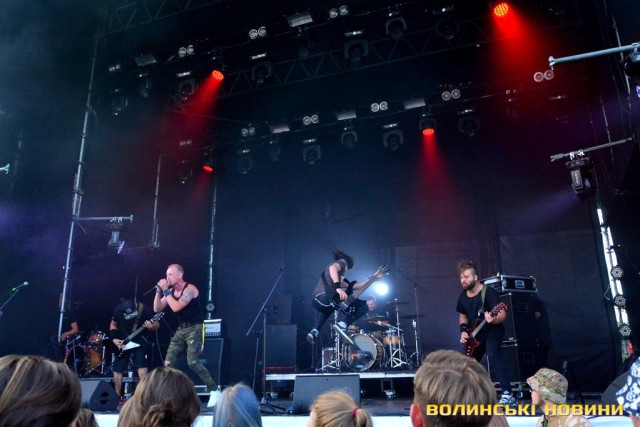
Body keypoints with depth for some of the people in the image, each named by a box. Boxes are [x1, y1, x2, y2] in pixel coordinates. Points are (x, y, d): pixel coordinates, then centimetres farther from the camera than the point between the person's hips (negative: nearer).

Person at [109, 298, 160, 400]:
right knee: (117, 370, 8)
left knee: (142, 367, -15)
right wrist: (114, 339, -8)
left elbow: (157, 324, -11)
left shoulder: (144, 309, -21)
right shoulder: (118, 310, -14)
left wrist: (151, 326, -33)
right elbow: (113, 325, 5)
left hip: (140, 342, -3)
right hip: (122, 343, 3)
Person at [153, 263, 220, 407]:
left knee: (193, 362, -18)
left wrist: (166, 291, -18)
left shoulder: (190, 289, -16)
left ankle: (214, 391, -8)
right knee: (168, 363, 2)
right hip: (181, 329, 8)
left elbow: (176, 307, -26)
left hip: (194, 329, -8)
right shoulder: (171, 291, 8)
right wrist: (159, 291, -5)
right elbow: (157, 309, 6)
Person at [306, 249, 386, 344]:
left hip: (317, 302, 9)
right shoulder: (342, 262, 10)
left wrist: (373, 278, 33)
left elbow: (352, 286, 31)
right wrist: (338, 287, -27)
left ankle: (315, 331, 27)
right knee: (363, 306, -1)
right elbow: (333, 267, -15)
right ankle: (342, 325, -13)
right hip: (326, 298, -9)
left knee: (328, 308, 45)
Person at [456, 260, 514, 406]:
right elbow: (463, 316, 16)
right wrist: (464, 331, -1)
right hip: (476, 335, 7)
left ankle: (508, 395, -30)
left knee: (492, 355, -32)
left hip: (493, 331, -7)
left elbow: (503, 314, -25)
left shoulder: (489, 292, -20)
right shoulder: (463, 296, 0)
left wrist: (493, 320, -46)